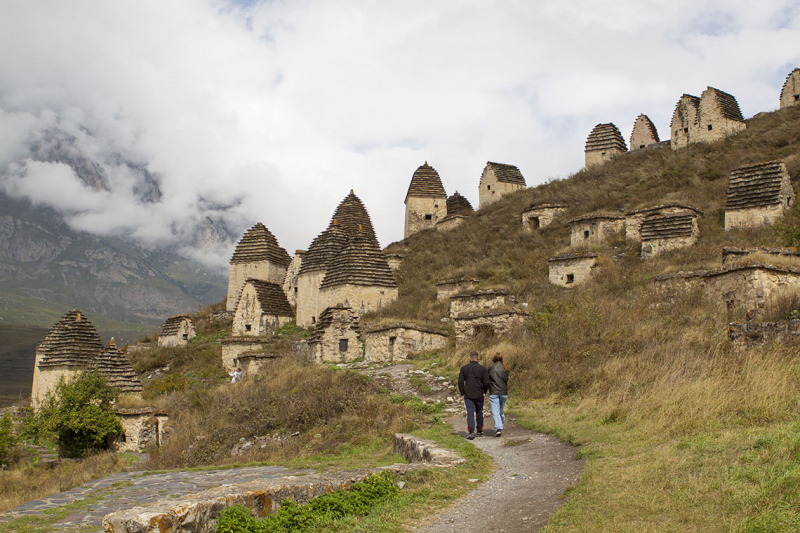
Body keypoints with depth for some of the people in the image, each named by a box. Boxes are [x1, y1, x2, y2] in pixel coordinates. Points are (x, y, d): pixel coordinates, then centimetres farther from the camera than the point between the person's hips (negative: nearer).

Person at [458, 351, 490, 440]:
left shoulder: (464, 368, 0)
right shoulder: (482, 368, -3)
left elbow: (460, 382, -1)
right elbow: (486, 382, -5)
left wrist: (462, 393, 9)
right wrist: (484, 392, 11)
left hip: (468, 395, 0)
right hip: (479, 395, 1)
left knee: (470, 413, -1)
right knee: (479, 413, 15)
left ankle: (471, 432, -14)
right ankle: (480, 431, 24)